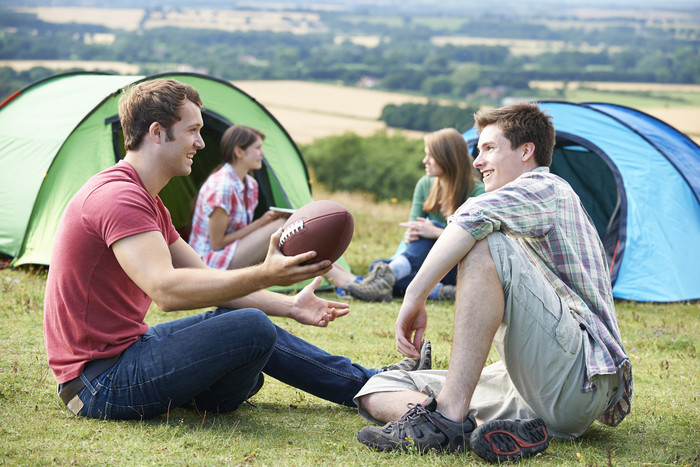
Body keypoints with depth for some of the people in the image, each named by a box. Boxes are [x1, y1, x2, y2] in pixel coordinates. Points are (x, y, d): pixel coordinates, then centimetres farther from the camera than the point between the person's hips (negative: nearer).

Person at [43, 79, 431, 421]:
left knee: (239, 318, 16)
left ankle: (368, 382, 24)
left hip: (119, 351, 11)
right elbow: (166, 290, -35)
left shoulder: (144, 201, 14)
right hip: (100, 382, -11)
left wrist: (289, 306, 6)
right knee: (252, 328, -24)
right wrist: (264, 275, -40)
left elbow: (205, 279, 14)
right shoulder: (119, 197, -21)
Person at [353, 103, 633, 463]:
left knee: (487, 245, -27)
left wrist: (415, 296, -22)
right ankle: (497, 434, -25)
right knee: (378, 391, 1)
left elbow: (475, 217, -22)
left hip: (580, 378, -10)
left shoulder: (547, 189, 0)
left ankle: (449, 417, -30)